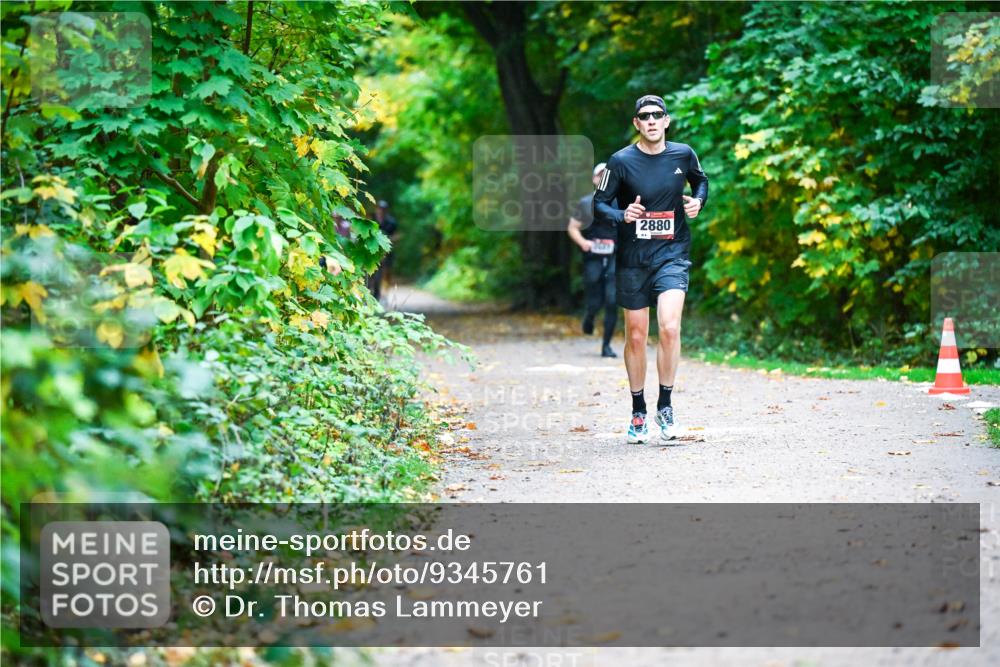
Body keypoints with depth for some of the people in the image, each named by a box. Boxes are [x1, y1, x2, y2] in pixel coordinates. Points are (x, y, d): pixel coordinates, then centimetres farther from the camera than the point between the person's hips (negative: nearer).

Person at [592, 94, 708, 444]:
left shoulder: (683, 155, 1)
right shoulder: (622, 161, -5)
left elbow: (701, 181, 22)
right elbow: (598, 206, -1)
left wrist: (698, 201, 1)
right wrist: (623, 215, -21)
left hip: (672, 255, 0)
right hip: (632, 260, 0)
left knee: (669, 327, -19)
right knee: (636, 336, 7)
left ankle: (665, 406, -4)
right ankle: (638, 413, 22)